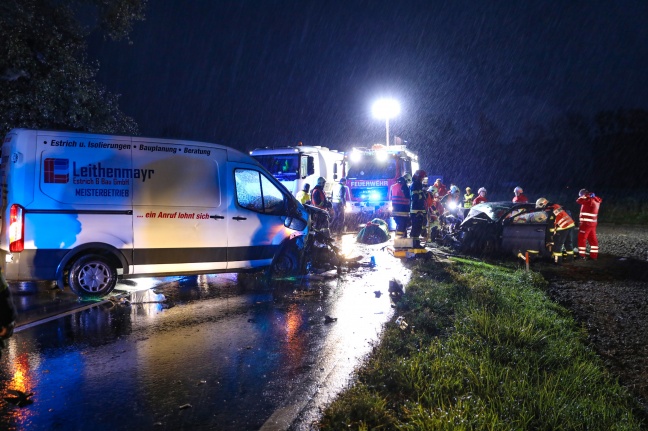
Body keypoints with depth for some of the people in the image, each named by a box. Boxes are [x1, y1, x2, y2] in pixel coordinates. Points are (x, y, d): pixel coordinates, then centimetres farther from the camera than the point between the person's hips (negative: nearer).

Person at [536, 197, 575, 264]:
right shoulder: (555, 206, 16)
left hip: (563, 227, -9)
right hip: (570, 223, 9)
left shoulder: (548, 210, -10)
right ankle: (570, 256, 35)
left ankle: (557, 261, -2)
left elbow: (550, 224, -11)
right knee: (568, 242, 23)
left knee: (557, 244, -2)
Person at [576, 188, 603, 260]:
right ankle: (594, 255, 13)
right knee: (592, 239, 10)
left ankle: (582, 255, 1)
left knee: (582, 239, -1)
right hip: (592, 223, 9)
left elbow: (578, 200, -19)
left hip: (586, 223, -8)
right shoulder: (596, 200, 8)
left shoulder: (589, 200, -17)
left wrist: (583, 196, -2)